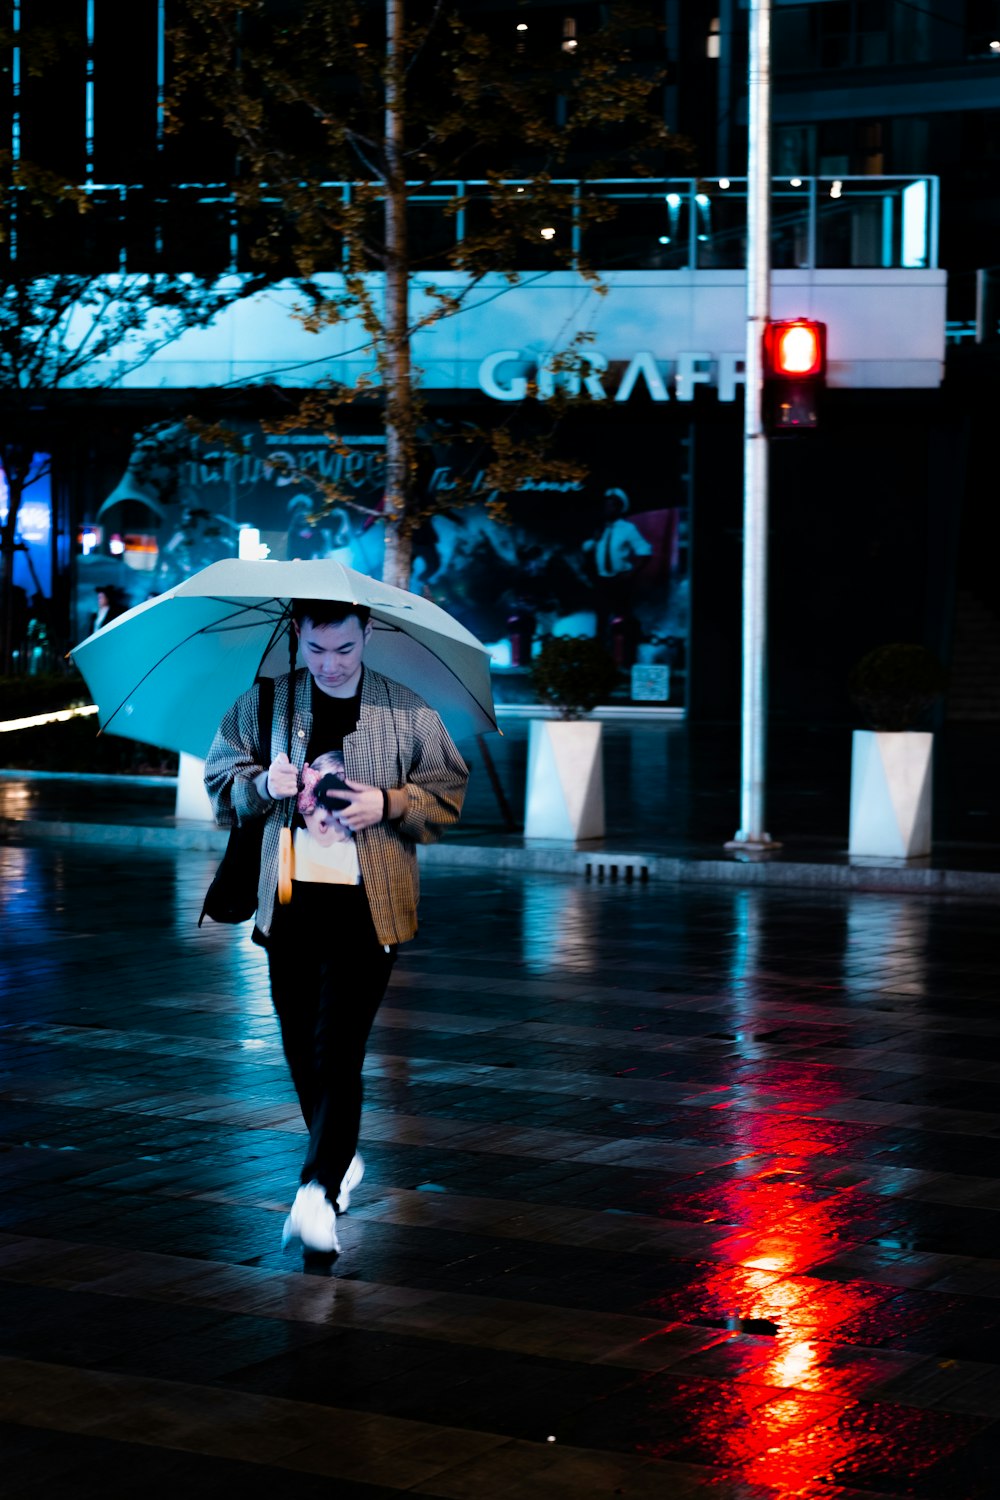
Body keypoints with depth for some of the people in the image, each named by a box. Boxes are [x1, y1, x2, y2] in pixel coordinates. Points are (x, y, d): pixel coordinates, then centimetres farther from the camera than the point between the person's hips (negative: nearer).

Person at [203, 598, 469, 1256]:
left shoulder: (408, 711, 4)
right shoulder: (263, 703, 8)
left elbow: (449, 790, 8)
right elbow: (221, 777, 12)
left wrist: (390, 804, -9)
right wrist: (262, 784, -9)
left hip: (368, 905, -3)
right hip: (289, 901, 3)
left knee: (339, 1049, -13)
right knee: (301, 1045, 10)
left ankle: (319, 1190, -18)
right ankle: (343, 1159, 31)